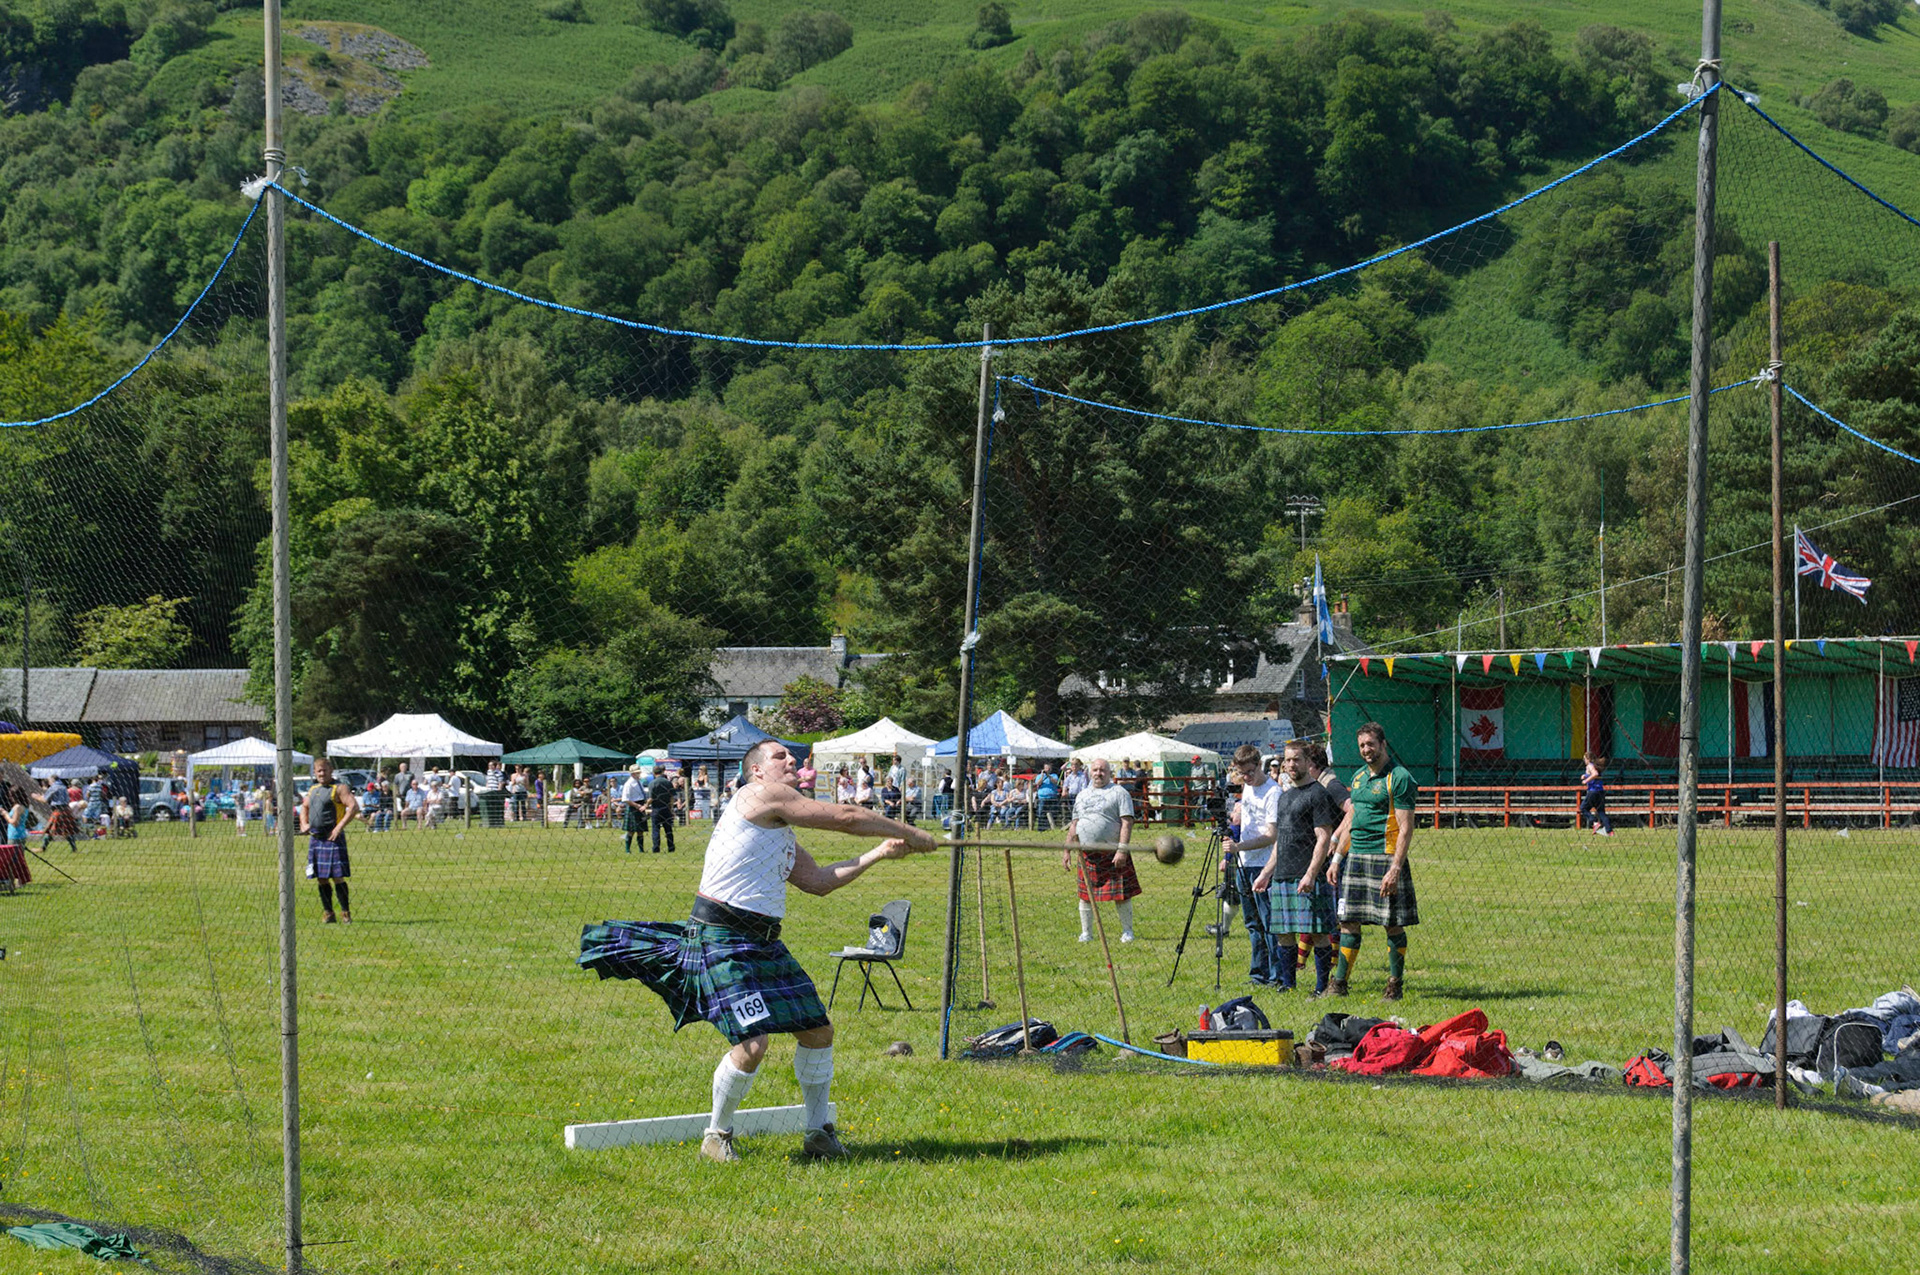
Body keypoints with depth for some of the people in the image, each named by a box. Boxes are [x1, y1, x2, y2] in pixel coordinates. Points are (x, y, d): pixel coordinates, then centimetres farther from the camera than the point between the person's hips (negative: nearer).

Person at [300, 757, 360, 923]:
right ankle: (327, 913, 14)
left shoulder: (339, 788, -6)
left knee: (337, 877, -8)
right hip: (315, 838, 7)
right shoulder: (313, 789, 16)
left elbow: (354, 807, -16)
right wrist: (304, 824, 14)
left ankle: (345, 911, -1)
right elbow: (304, 807, 32)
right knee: (321, 878, 7)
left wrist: (339, 827, -20)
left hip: (332, 837, -7)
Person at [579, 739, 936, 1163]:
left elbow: (818, 881, 19)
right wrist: (910, 834, 3)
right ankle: (717, 1136, 3)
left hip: (763, 942, 10)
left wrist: (878, 854, 14)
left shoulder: (783, 835, 22)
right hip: (721, 938, -10)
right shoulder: (762, 795, -7)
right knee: (753, 1044, -18)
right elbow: (846, 818, -7)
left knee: (818, 1030, 8)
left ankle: (819, 1133, 21)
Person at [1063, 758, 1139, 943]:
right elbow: (1073, 825, 21)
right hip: (1087, 854, 5)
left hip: (1112, 853, -5)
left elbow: (1127, 823, -8)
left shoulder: (1119, 793, 0)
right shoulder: (1082, 795, 17)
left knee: (1121, 895, -3)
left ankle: (1127, 931, 9)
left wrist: (1122, 850, -18)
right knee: (1086, 894, 6)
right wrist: (1067, 851, 14)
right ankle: (1086, 933, 16)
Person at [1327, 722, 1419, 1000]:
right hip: (1355, 857, 7)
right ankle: (1340, 983, 10)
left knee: (1393, 925, -1)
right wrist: (1337, 859, 17)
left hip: (1385, 857, -7)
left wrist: (1395, 869, -20)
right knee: (1348, 922, 6)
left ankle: (1395, 985, 6)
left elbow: (1406, 829, -13)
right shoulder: (1358, 777, 15)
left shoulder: (1399, 779, -8)